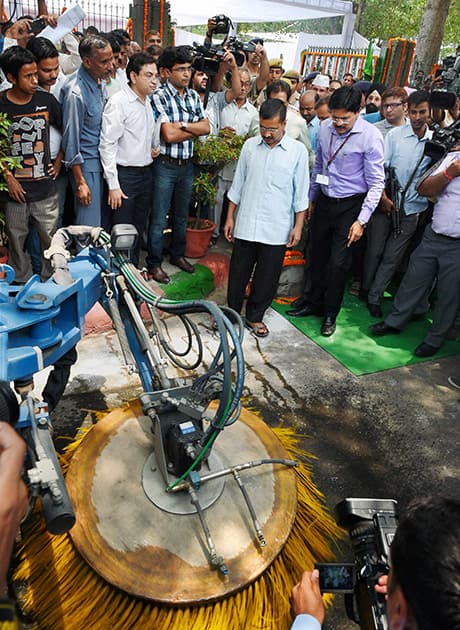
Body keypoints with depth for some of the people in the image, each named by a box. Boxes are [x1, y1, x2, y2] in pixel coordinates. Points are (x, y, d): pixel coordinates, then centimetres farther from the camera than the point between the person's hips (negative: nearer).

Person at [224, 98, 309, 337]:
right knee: (238, 273, 8)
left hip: (276, 228, -1)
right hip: (245, 225, 2)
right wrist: (230, 217, 8)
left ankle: (255, 316, 26)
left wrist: (298, 225, -3)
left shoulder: (298, 151, -2)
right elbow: (237, 185, 10)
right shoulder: (250, 146, 5)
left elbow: (301, 193, 1)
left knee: (267, 277, 7)